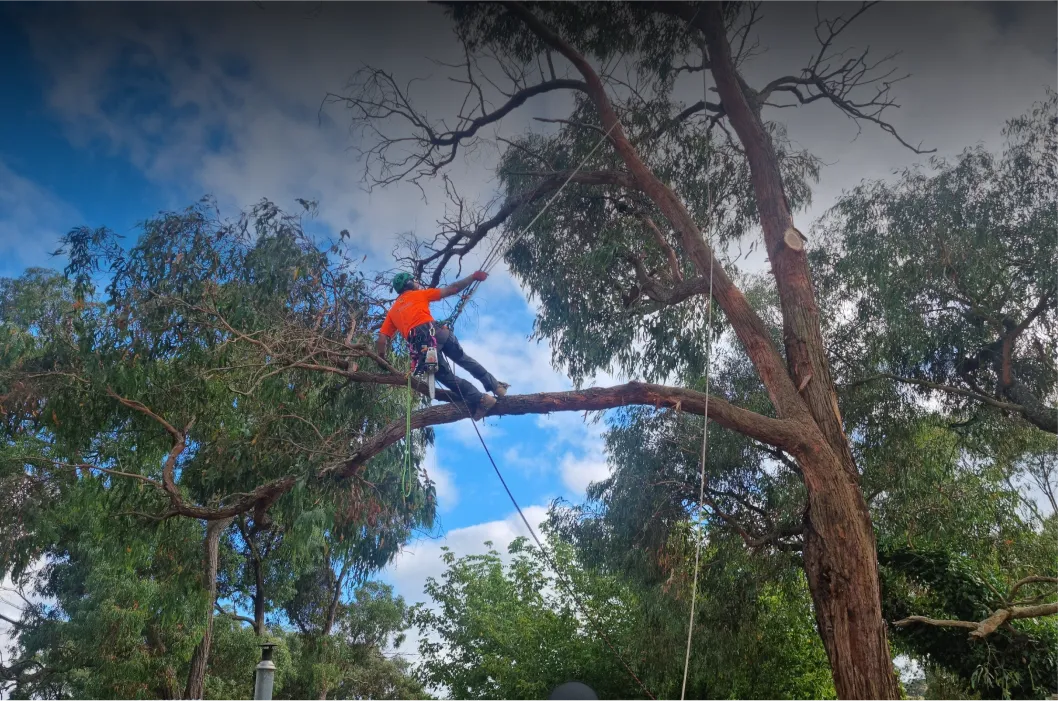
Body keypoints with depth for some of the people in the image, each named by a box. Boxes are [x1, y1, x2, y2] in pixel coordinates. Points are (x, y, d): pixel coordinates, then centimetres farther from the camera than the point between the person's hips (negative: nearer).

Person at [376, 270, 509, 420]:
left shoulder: (392, 312, 29)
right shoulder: (418, 294, 22)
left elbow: (382, 340, 17)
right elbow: (451, 290, 18)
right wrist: (473, 277, 26)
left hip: (419, 344, 1)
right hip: (435, 332, -1)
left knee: (446, 376, 7)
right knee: (464, 359, 18)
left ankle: (478, 399, -6)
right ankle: (495, 385, 15)